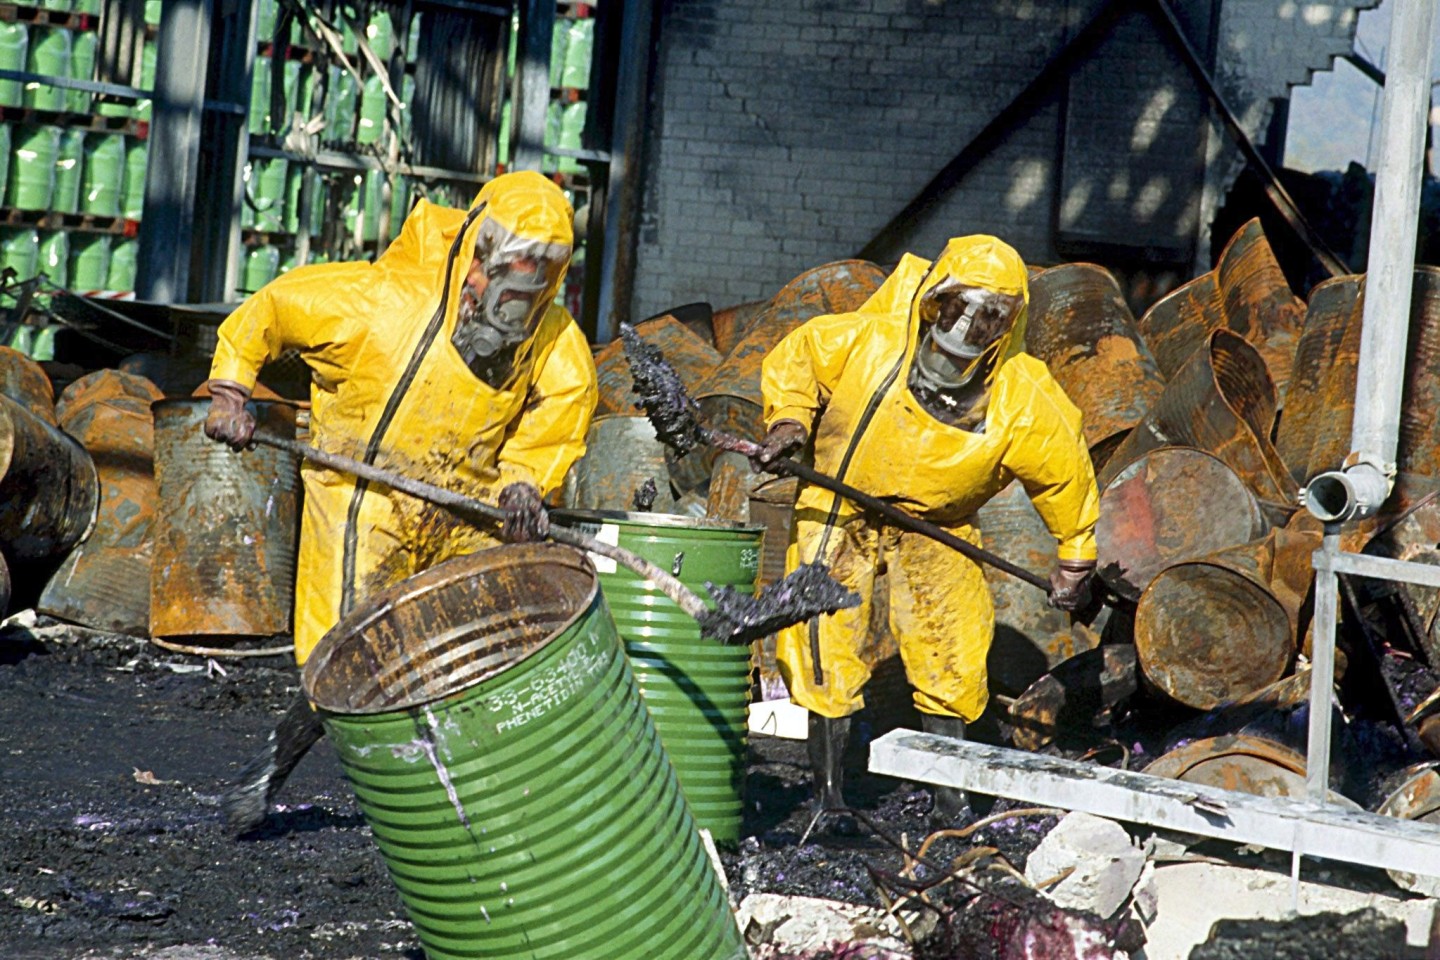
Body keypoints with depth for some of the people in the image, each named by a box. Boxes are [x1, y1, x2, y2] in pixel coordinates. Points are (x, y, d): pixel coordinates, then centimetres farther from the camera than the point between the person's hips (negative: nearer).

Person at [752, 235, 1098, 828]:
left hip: (935, 527, 1)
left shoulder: (1022, 406, -23)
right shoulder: (870, 342, -26)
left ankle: (950, 801, 12)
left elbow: (1066, 474, -6)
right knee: (825, 648, -6)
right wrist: (789, 419, -22)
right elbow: (795, 357, -7)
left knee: (950, 663, -3)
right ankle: (827, 796, 4)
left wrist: (1075, 559, 3)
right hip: (839, 507, -1)